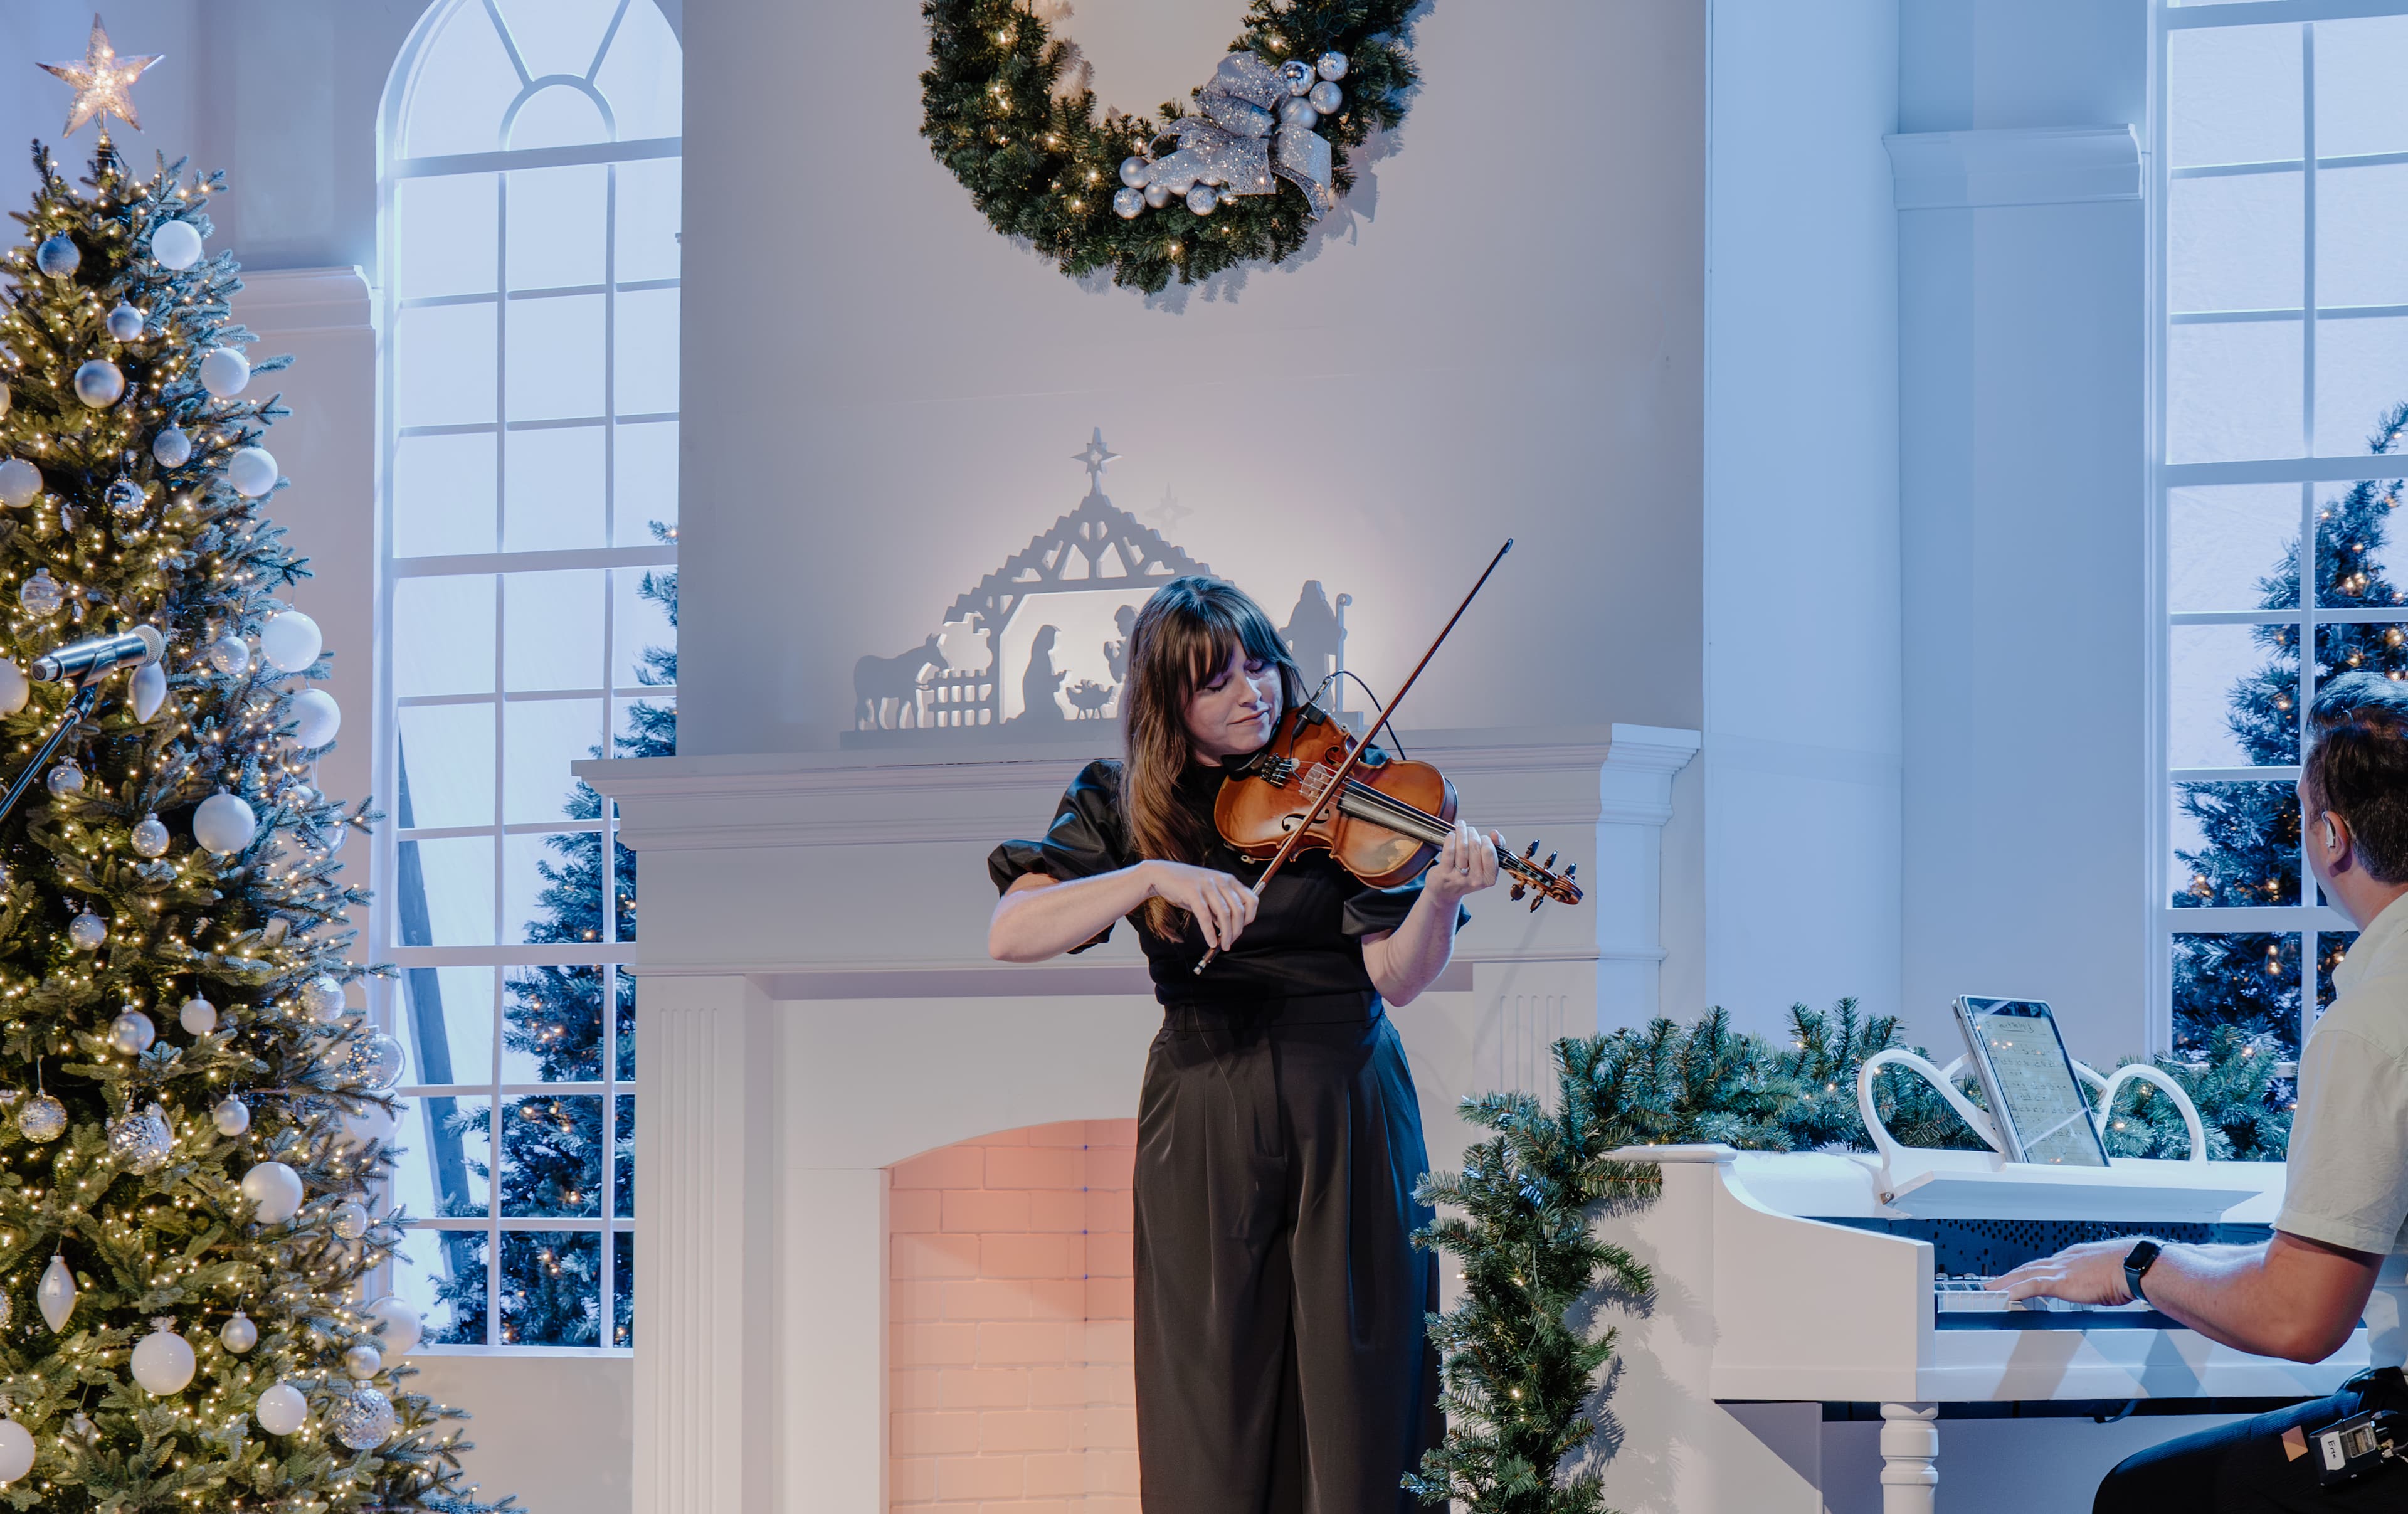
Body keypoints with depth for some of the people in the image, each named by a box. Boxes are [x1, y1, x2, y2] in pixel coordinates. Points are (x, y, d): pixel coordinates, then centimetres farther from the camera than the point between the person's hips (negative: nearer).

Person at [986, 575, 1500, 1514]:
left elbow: (1396, 977, -10)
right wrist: (1154, 875, -25)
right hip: (1204, 1114, 1)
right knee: (1213, 1408, 1)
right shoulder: (1118, 805, 2)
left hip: (1346, 1115, -1)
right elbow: (1011, 934, -13)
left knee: (1355, 1393, -1)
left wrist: (1442, 892, -31)